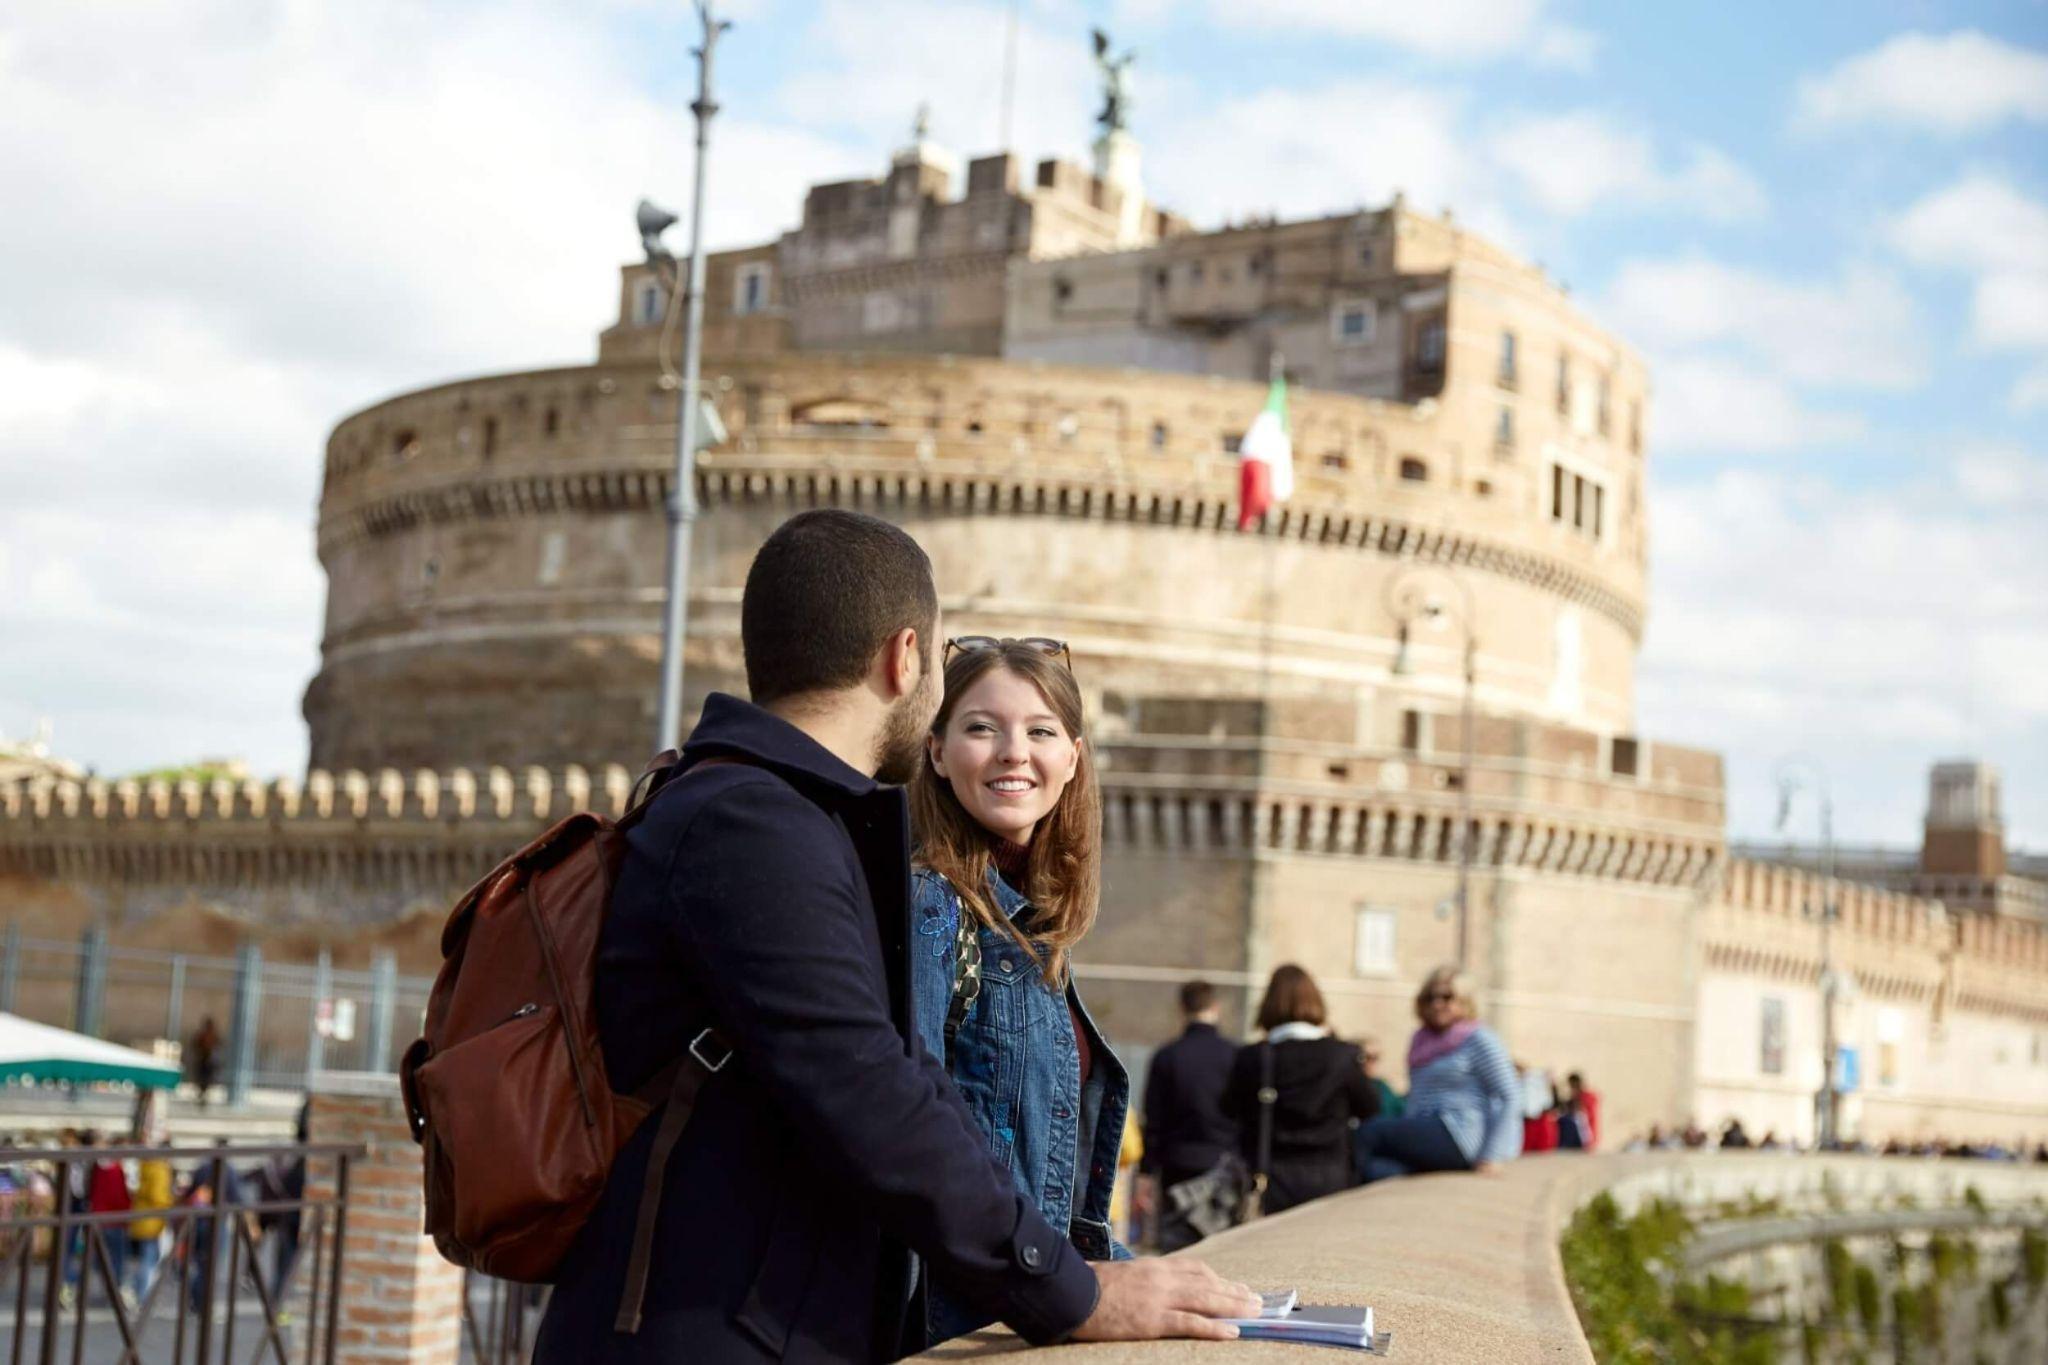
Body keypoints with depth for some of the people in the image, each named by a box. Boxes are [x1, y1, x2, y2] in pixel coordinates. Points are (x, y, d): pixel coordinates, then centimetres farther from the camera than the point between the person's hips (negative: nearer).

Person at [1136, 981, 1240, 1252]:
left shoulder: (1166, 1057, -1)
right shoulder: (1236, 1056, -3)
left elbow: (1153, 1121, 1)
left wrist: (1147, 1172, 8)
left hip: (1178, 1168, 0)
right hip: (1226, 1168, 0)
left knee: (1174, 1249, 1)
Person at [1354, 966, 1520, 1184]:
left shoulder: (1479, 1040, 2)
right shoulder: (1422, 1041, 24)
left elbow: (1510, 1098, -6)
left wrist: (1492, 1156, -16)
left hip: (1461, 1137, -7)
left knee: (1369, 1133, -20)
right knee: (1377, 1167, -24)